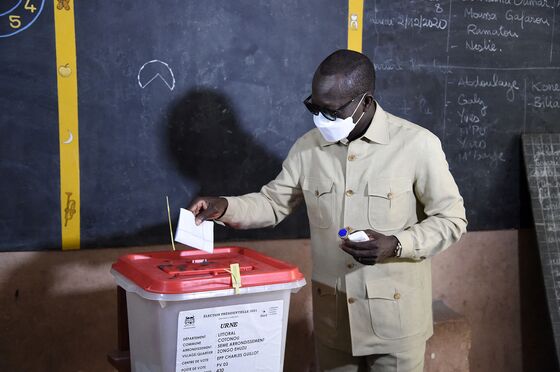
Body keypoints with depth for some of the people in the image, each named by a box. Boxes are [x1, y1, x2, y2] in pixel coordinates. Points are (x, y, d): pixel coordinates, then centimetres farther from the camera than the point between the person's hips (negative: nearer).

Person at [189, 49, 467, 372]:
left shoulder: (417, 144, -11)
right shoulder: (308, 148, 1)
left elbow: (451, 219, -6)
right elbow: (273, 203, 11)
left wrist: (396, 245, -21)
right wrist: (224, 207, -7)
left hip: (395, 314, -3)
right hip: (332, 313, 4)